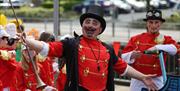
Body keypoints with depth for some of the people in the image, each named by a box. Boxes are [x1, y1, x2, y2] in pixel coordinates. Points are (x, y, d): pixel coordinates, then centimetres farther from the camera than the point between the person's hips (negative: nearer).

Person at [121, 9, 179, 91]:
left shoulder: (165, 39, 1)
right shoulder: (135, 39, 4)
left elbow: (174, 49, -21)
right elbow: (123, 56, -1)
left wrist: (156, 48, -33)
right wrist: (132, 55, -23)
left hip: (156, 81, -1)